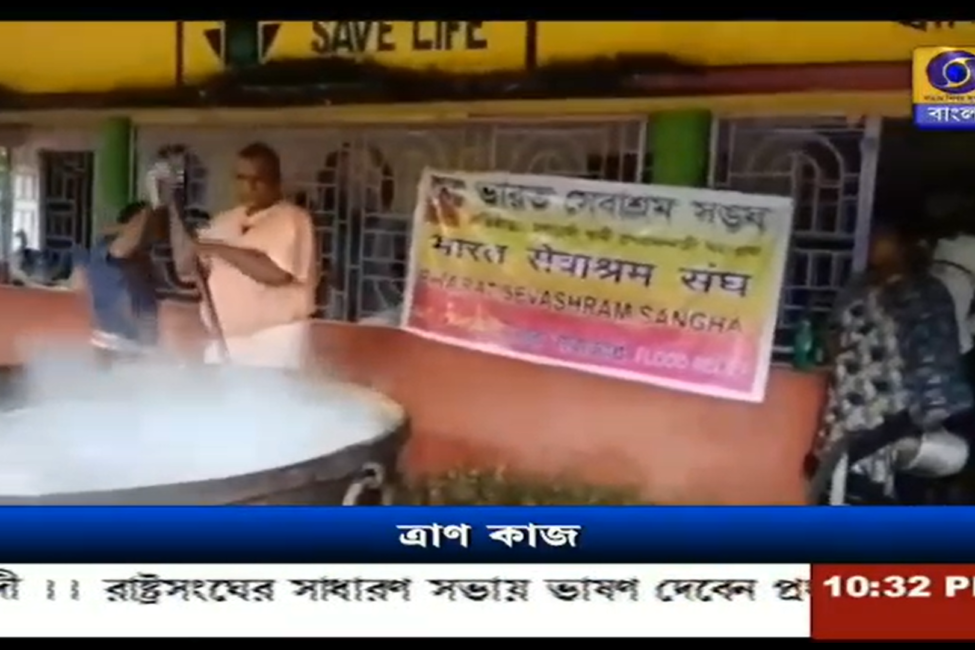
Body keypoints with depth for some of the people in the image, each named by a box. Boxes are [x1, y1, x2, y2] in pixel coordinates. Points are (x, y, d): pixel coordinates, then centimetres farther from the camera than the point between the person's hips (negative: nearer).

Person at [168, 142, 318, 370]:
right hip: (223, 340, 7)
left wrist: (221, 250, -15)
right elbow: (188, 272, 17)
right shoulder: (223, 221, 14)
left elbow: (276, 273, -21)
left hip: (273, 340, -6)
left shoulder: (293, 219, -6)